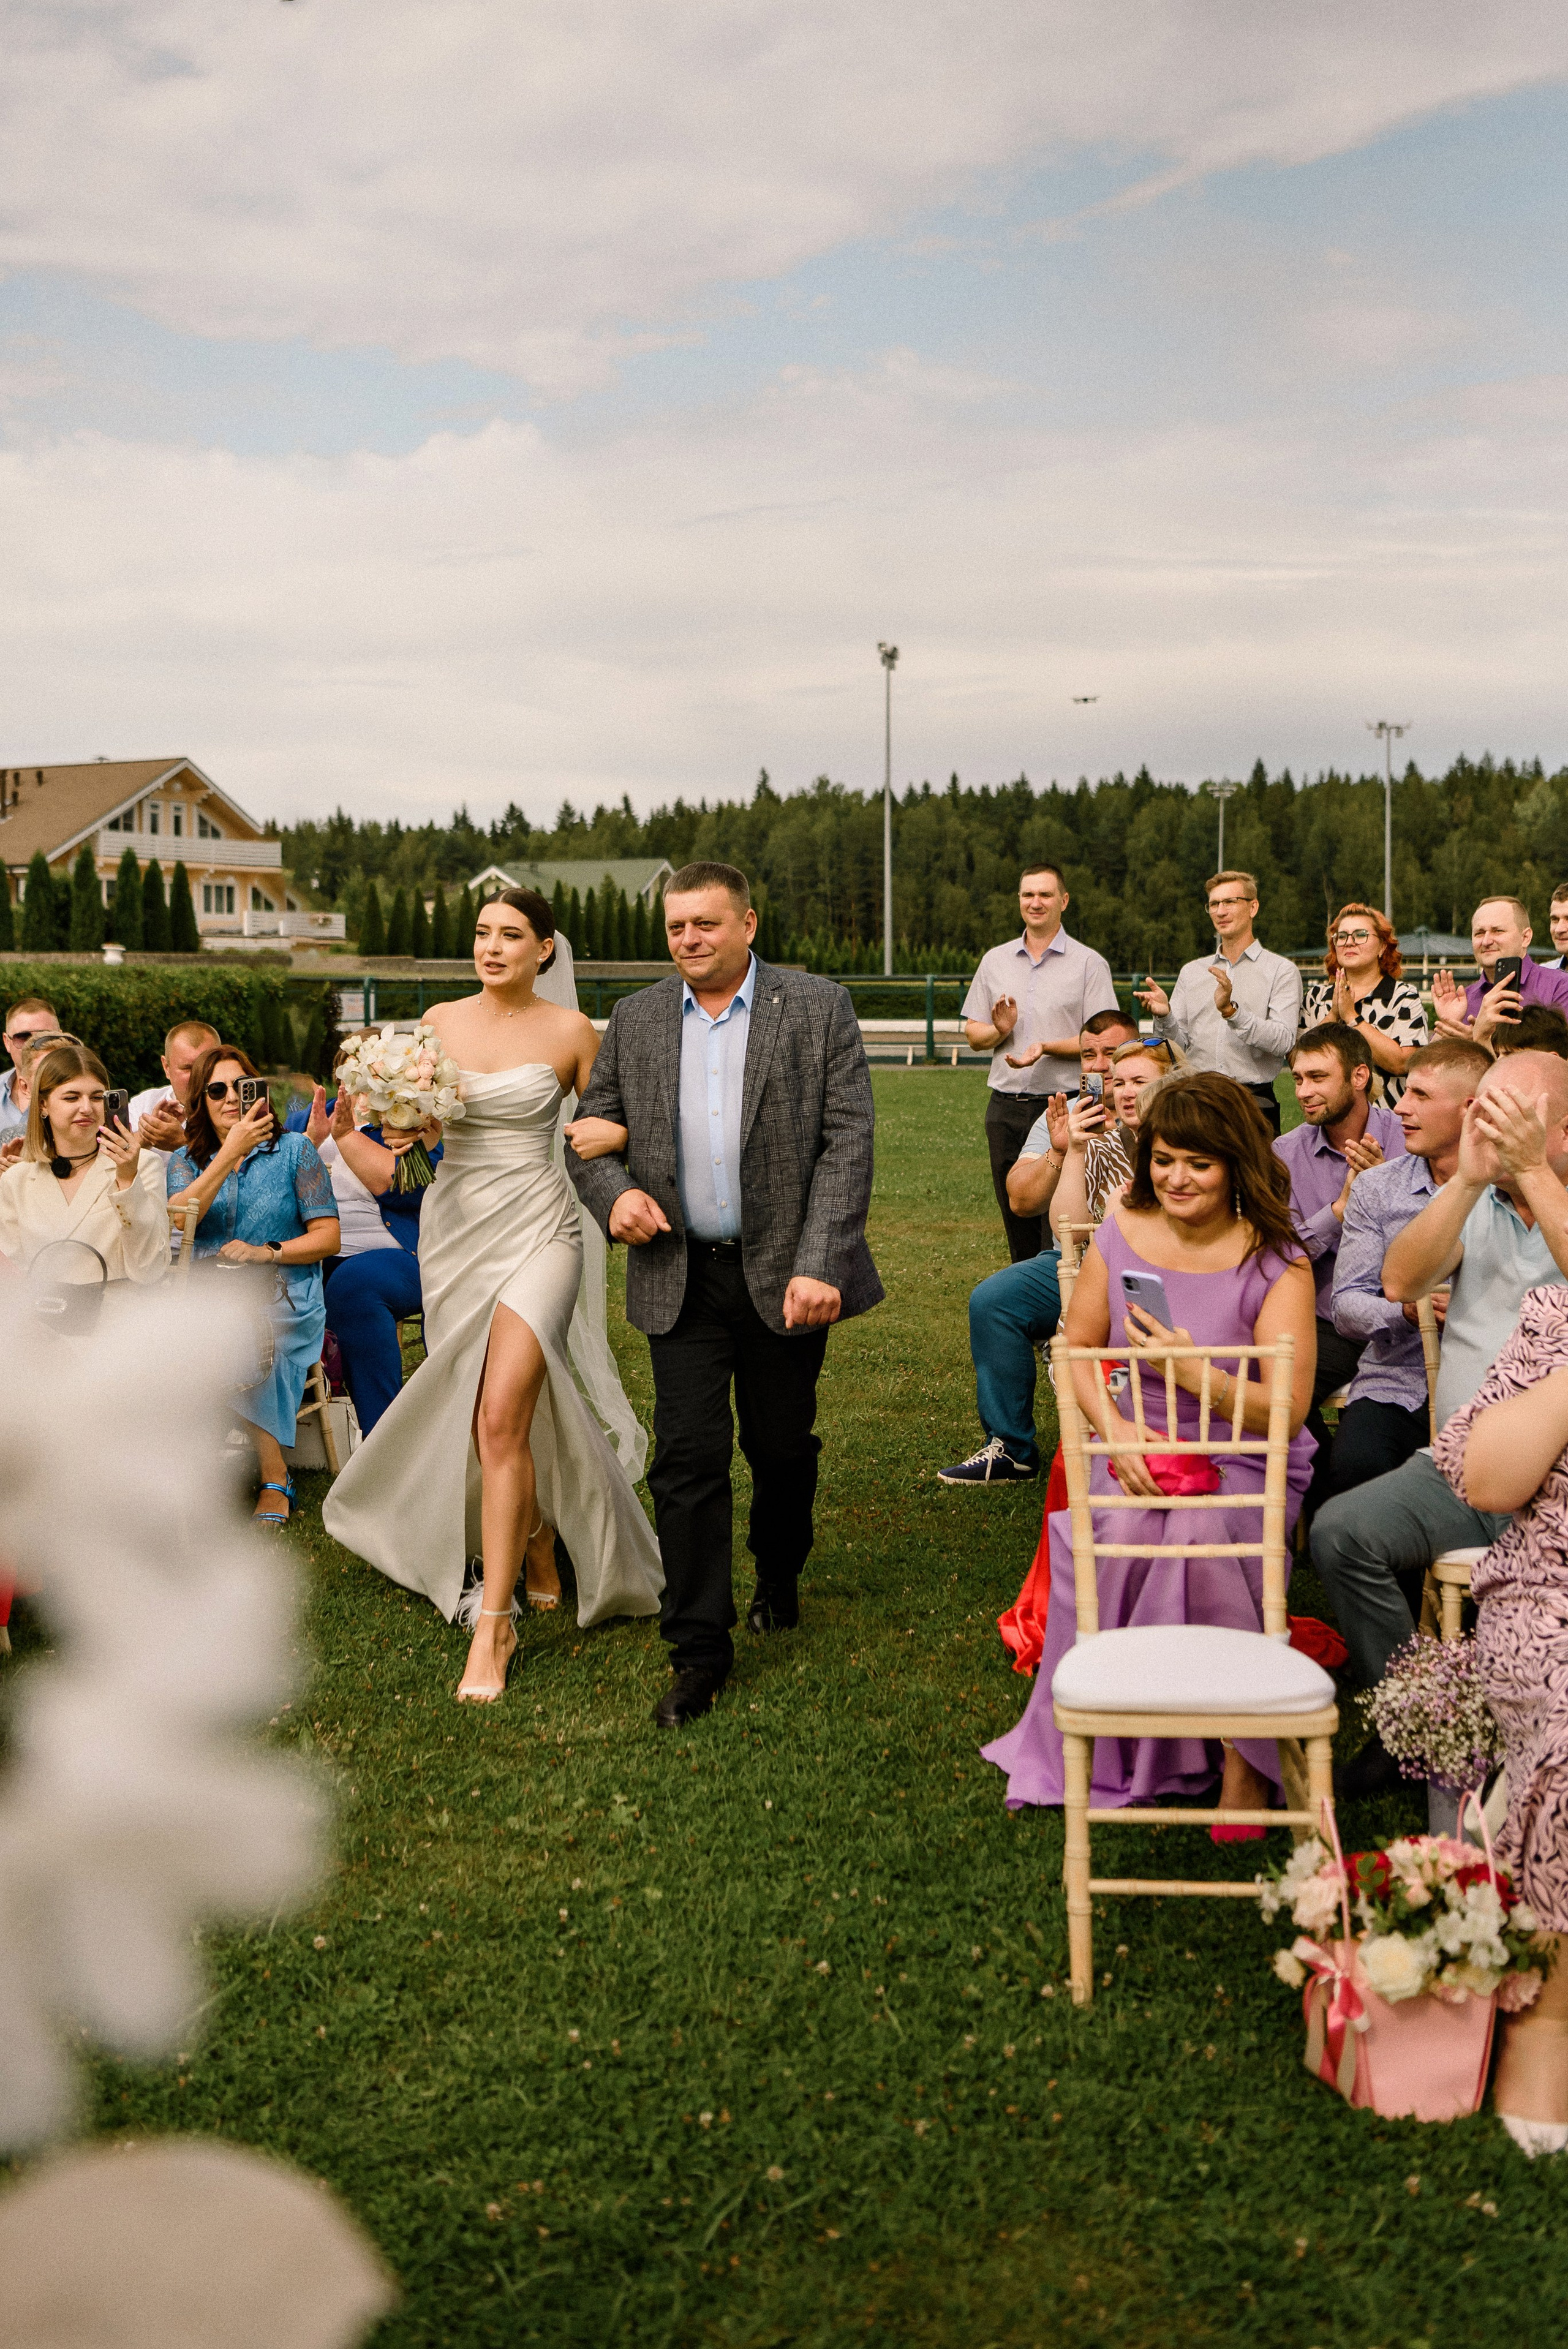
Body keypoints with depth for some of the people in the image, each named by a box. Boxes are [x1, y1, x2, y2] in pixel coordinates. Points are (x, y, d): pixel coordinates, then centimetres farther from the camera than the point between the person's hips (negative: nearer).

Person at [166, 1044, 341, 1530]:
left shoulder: (294, 1150, 10)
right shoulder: (185, 1161, 16)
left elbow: (328, 1236, 4)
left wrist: (267, 1252, -11)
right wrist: (230, 1152, -11)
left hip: (283, 1295, -3)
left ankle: (272, 1481, -19)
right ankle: (274, 1475, -22)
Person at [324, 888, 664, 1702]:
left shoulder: (570, 1032, -1)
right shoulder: (441, 1021, 7)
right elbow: (415, 1120, 11)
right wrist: (405, 1128, -11)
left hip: (536, 1230, -4)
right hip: (453, 1230, 4)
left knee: (501, 1418, -17)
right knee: (475, 1421, 13)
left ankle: (494, 1623, -9)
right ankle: (538, 1555, 40)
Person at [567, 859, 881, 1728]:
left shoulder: (818, 1008, -3)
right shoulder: (635, 1019, 6)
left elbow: (848, 1144, -8)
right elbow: (589, 1135, 12)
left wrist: (820, 1265, -17)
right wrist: (614, 1192, -11)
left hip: (787, 1273, -1)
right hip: (681, 1277, 2)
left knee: (782, 1448, 12)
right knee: (687, 1459, -2)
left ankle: (779, 1576, 41)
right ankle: (699, 1649, 8)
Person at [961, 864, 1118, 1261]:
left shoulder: (1089, 963, 0)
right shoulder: (995, 961, 13)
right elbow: (973, 1034, 14)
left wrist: (1046, 1048, -19)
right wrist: (999, 1030, -8)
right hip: (1005, 1106, 4)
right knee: (1015, 1222, 10)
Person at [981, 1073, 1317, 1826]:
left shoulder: (1277, 1264, -8)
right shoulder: (1122, 1234, 4)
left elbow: (1287, 1409, -13)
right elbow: (1077, 1349, 8)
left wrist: (1193, 1372, -28)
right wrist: (1117, 1433, -9)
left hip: (1246, 1466, -3)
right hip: (1139, 1453, 3)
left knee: (1199, 1539, -34)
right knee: (1108, 1537, -29)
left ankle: (1245, 1760, -15)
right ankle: (1112, 1749, -10)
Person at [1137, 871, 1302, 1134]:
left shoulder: (1282, 971, 3)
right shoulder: (1191, 972, 16)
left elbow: (1284, 1041, -11)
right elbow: (1178, 1043, 9)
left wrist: (1232, 1011, -21)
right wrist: (1165, 1016, -11)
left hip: (1254, 1104, -3)